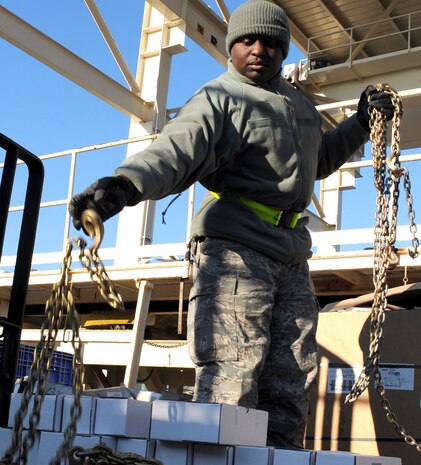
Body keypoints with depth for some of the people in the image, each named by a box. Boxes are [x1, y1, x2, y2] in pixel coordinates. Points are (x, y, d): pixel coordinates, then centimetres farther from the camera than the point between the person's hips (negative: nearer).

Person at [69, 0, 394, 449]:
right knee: (230, 379, -15)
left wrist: (360, 123, 28)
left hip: (292, 254, 8)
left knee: (290, 383, 8)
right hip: (235, 247, -8)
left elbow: (319, 159, 40)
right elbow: (175, 150, -23)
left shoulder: (298, 104, 22)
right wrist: (123, 183, -42)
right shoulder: (218, 99, -3)